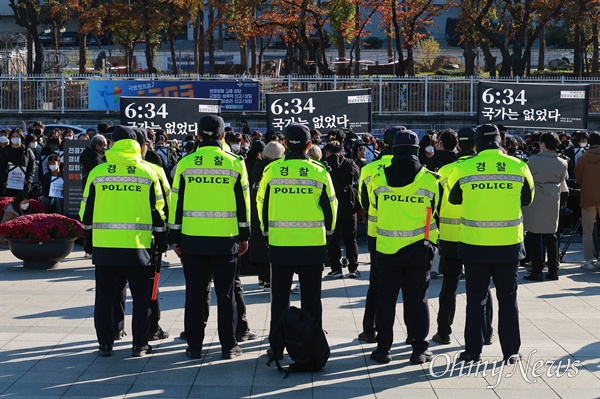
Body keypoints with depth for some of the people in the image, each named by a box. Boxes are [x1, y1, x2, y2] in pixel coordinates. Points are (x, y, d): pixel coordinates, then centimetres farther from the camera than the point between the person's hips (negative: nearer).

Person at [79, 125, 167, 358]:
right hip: (137, 246, -1)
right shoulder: (147, 173, 0)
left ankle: (105, 343, 15)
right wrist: (161, 239, 14)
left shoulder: (98, 172, 1)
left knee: (105, 296, 11)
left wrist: (88, 239, 18)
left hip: (104, 245, 1)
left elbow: (87, 211, 6)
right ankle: (139, 344, 9)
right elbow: (157, 211, 3)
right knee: (141, 297, 9)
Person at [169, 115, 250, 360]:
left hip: (192, 239, 0)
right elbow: (243, 203, 2)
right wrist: (244, 236, 10)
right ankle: (228, 346, 11)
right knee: (225, 293, 7)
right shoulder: (235, 163, -2)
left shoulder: (185, 164, -1)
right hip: (225, 239, 0)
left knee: (195, 293, 7)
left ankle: (194, 346, 11)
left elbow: (176, 203, 2)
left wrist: (175, 237, 9)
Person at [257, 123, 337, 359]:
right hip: (313, 244, 0)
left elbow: (262, 204, 5)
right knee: (311, 298, 8)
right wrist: (327, 231, 19)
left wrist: (267, 231, 19)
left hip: (279, 243, 0)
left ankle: (277, 347, 15)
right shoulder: (319, 172, -4)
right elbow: (330, 207, 3)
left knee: (279, 298, 10)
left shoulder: (271, 170, -4)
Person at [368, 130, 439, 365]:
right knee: (418, 298, 7)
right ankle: (419, 349, 10)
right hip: (419, 249, 0)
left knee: (386, 297, 8)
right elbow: (434, 212, 4)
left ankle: (383, 348, 11)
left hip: (387, 248, 1)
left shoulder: (379, 178, -4)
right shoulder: (429, 180, -6)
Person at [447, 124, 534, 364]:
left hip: (474, 244, -1)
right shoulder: (518, 167, -4)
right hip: (509, 244, 1)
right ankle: (510, 351, 16)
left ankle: (473, 351, 13)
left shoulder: (463, 168, -7)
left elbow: (453, 198, 8)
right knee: (507, 297, 12)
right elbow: (527, 199, 10)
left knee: (476, 298, 10)